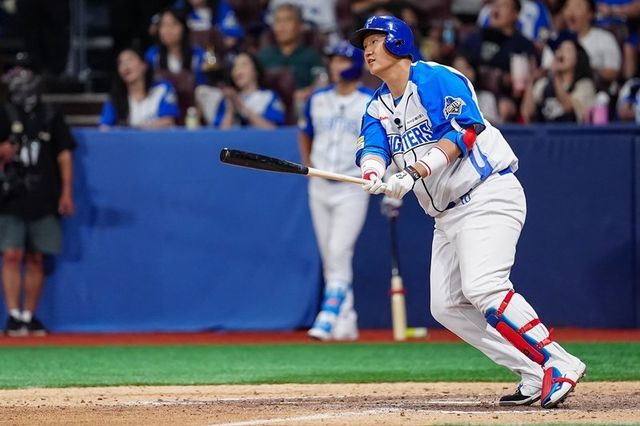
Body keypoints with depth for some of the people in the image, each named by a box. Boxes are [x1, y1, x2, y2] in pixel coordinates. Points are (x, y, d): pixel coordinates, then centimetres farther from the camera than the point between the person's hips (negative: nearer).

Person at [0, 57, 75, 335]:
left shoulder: (50, 117, 7)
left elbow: (64, 155, 8)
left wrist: (66, 193, 2)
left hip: (44, 200, 1)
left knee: (36, 260, 5)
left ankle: (29, 317, 12)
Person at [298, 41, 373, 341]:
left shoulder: (371, 103, -5)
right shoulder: (317, 100, 8)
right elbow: (305, 134, 24)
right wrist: (308, 165, 11)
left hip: (352, 189, -5)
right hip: (319, 188, 5)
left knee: (339, 254, -15)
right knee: (329, 258, 6)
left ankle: (328, 319, -17)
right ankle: (346, 323, 14)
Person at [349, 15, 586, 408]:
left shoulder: (436, 79, -8)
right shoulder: (378, 108, 15)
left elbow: (466, 128, -22)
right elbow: (372, 148, -3)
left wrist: (416, 171, -31)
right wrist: (373, 173, -27)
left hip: (489, 196, -9)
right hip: (448, 213, 9)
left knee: (481, 287, -26)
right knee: (446, 306, 2)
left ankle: (558, 364, -22)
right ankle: (536, 376, 2)